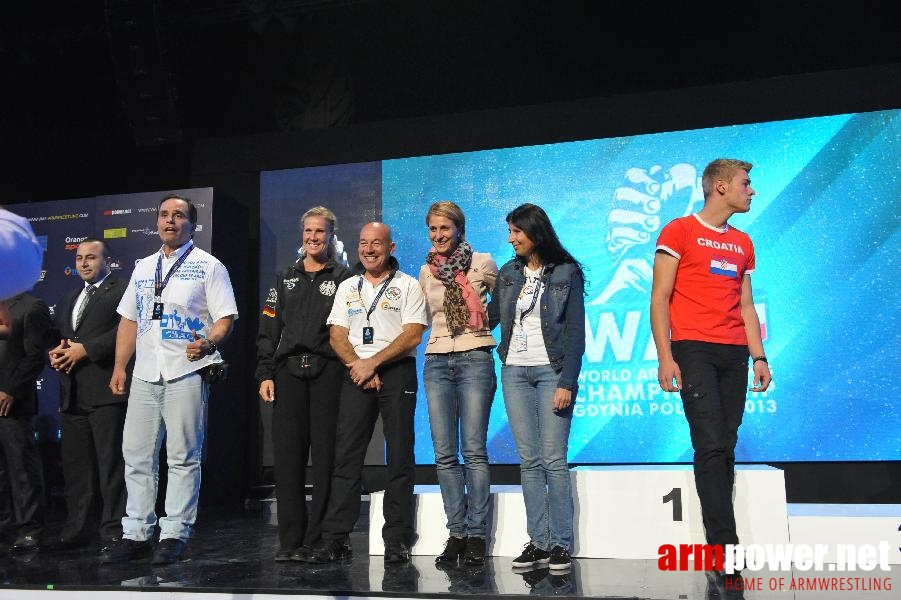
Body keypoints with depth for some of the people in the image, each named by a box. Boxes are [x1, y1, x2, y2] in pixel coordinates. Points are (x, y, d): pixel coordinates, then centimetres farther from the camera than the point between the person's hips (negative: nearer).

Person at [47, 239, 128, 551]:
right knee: (75, 463, 12)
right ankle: (76, 528, 21)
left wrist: (86, 349, -16)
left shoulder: (121, 291, -2)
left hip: (105, 390, -8)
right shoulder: (68, 299, 25)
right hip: (72, 393, 8)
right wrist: (55, 353, 2)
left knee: (111, 462, -3)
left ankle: (114, 530, 3)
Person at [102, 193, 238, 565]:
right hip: (145, 374, 6)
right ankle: (135, 535, 17)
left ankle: (174, 535, 7)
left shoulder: (208, 266, 1)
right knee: (136, 456, 8)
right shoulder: (143, 267, 18)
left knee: (183, 458, -1)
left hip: (187, 372, -5)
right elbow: (129, 320, 21)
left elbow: (225, 318, -5)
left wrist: (209, 343, -25)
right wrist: (119, 367, 13)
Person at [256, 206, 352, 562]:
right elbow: (269, 329, 14)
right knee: (288, 455, 2)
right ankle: (290, 540, 10)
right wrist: (265, 373, 5)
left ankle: (319, 539, 7)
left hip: (328, 372, -3)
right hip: (289, 372, 3)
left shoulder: (342, 278, 7)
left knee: (325, 456, -2)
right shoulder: (286, 279, 17)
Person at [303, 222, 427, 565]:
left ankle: (397, 540, 4)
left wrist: (372, 362, -12)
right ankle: (335, 537, 2)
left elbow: (413, 334, -6)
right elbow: (336, 335, 10)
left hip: (397, 372, -3)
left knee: (399, 456, -3)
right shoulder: (347, 288, 17)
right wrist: (357, 365, -7)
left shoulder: (408, 286, 4)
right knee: (345, 455, -2)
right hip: (356, 373, 3)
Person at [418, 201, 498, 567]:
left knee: (473, 451, -6)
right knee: (444, 454, 2)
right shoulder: (426, 271, 13)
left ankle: (476, 536, 3)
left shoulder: (481, 263, 1)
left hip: (474, 359, -4)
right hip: (436, 362, 4)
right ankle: (457, 533, 10)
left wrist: (484, 327, 9)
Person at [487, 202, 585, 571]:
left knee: (554, 460, -6)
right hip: (514, 371, 4)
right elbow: (489, 317, 13)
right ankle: (538, 542, 10)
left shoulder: (566, 272, -1)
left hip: (551, 371, -4)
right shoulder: (509, 273, 12)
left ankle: (561, 544, 4)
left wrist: (567, 383, -12)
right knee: (529, 461, 4)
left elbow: (575, 331, -5)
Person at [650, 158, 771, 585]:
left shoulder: (743, 243, 19)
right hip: (694, 350, -6)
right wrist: (664, 357, -12)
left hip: (734, 354, 6)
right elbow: (660, 297, -4)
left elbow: (746, 306, 20)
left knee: (725, 449, 5)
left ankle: (718, 548, 13)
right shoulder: (679, 231, 1)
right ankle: (725, 545, -8)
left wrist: (759, 357, 10)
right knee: (712, 446, -12)